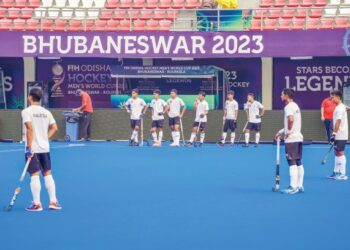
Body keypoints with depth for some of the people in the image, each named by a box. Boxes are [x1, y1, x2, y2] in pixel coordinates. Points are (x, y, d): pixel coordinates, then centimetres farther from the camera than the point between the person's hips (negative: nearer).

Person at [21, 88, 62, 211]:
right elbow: (54, 128, 5)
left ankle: (37, 204, 1)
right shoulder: (46, 112, 7)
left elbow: (30, 129, -19)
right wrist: (45, 138, 10)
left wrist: (29, 147, -17)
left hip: (33, 149, -5)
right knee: (48, 174, 12)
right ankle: (53, 202, 11)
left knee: (34, 175, -2)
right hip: (45, 148, 5)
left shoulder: (26, 111, -9)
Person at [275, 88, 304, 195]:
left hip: (291, 139, -9)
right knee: (298, 162, 10)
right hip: (298, 138, 9)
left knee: (292, 163, -7)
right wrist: (281, 132, 20)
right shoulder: (295, 106, 17)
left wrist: (288, 131, -17)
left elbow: (291, 120, -30)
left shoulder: (289, 106, -12)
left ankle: (293, 187, -7)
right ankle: (300, 186, 13)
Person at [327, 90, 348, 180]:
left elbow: (338, 122, -20)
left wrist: (334, 133, -21)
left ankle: (343, 174, -2)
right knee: (337, 153, 13)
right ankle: (336, 172, 19)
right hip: (339, 135, 10)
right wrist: (335, 134, 18)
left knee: (340, 153, -6)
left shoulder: (340, 108, -15)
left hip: (341, 135, -10)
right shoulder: (339, 107, 15)